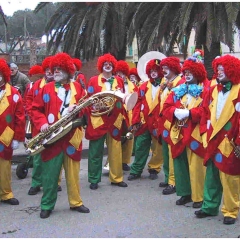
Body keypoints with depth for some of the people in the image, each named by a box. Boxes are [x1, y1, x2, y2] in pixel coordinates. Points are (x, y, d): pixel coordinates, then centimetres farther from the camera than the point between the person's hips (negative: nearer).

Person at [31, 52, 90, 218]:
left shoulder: (78, 88, 8)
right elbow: (35, 109, 3)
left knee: (73, 173, 10)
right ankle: (47, 206, 14)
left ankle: (76, 202, 24)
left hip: (72, 137, 1)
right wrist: (42, 123, -14)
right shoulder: (46, 89, 5)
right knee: (50, 174, 3)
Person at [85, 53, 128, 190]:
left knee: (115, 150, 6)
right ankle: (94, 180, 12)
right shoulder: (93, 80, 3)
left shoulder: (119, 80, 12)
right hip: (98, 120, -2)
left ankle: (117, 178, 18)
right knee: (96, 151, 3)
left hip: (114, 120, 3)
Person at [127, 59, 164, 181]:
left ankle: (154, 169, 25)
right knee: (140, 147, 8)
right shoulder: (144, 87, 8)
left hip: (158, 123, -3)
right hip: (144, 122, 3)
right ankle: (136, 171, 18)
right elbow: (138, 104, 5)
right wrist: (135, 121, 1)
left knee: (158, 148, 9)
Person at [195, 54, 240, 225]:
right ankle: (210, 206, 26)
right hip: (213, 141, 6)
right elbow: (206, 113, 14)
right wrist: (206, 135, 6)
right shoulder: (214, 91, 11)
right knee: (211, 176, 14)